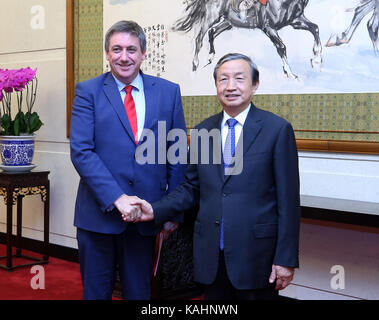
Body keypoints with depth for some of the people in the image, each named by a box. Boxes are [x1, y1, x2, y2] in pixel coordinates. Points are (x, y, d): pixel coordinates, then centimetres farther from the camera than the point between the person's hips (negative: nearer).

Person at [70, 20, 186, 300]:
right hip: (99, 212, -1)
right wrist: (117, 198, -19)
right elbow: (81, 151, -10)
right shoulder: (88, 92, -1)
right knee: (96, 291, 12)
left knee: (138, 291, 14)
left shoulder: (169, 92, 4)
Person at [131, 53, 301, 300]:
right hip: (211, 254, 4)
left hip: (256, 254, -4)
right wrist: (155, 211, -4)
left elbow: (288, 199, -7)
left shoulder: (277, 129, -5)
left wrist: (286, 259, -10)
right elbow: (192, 188, 12)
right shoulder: (202, 131, 8)